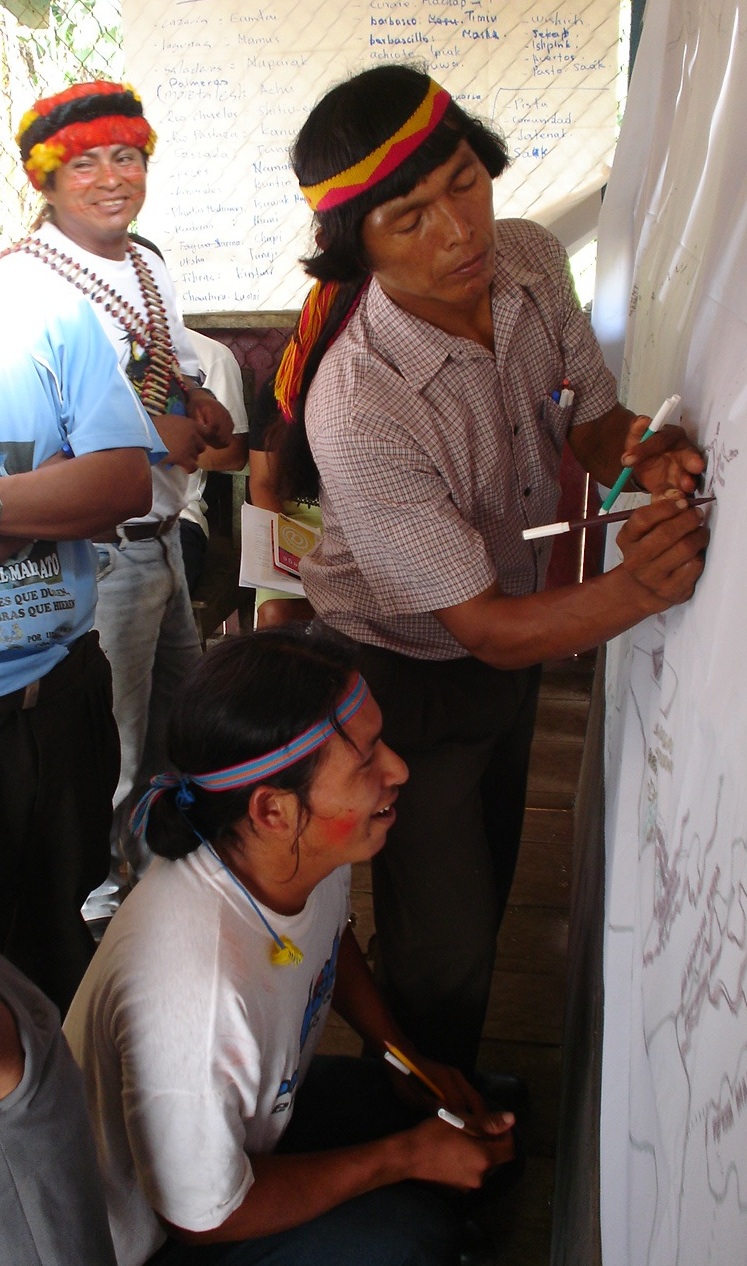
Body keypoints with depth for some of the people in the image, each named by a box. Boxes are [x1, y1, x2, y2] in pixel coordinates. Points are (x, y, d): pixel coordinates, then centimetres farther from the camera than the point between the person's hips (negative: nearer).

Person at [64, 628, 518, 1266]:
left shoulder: (313, 846, -19)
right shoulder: (188, 995, -42)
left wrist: (408, 1058, -1)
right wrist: (407, 1157, -17)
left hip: (263, 1106, 7)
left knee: (489, 1132, 3)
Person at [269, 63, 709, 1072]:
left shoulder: (529, 258, -15)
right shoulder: (357, 410, -37)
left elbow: (593, 418, -4)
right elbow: (487, 629, -31)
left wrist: (644, 456, -28)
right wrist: (635, 589, -48)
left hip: (514, 624, 7)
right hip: (410, 677, -7)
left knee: (485, 881, 27)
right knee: (446, 944, 8)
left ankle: (461, 1078, 57)